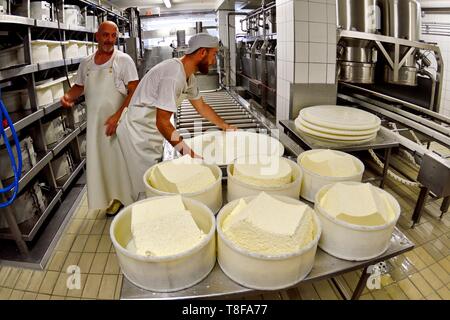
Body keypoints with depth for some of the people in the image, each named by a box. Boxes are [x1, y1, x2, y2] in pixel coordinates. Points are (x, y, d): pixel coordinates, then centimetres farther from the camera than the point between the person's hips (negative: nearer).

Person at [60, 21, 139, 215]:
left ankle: (131, 198, 19)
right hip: (95, 122, 5)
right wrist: (68, 95, -2)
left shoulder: (124, 60, -5)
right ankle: (115, 197, 25)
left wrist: (118, 115, -21)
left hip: (119, 121, -4)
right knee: (102, 160, 9)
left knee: (124, 160, 1)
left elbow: (134, 91, -12)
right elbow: (79, 86, 22)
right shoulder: (86, 63, 9)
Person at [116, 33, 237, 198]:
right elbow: (163, 122, -28)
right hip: (138, 134, -9)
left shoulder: (188, 76, 4)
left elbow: (201, 106, 19)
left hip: (153, 133, 9)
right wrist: (189, 154, -26)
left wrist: (226, 127, 24)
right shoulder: (173, 75, -26)